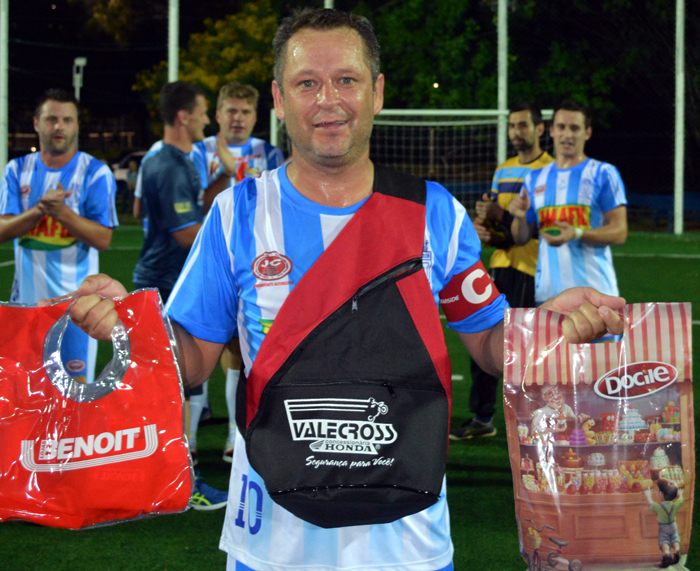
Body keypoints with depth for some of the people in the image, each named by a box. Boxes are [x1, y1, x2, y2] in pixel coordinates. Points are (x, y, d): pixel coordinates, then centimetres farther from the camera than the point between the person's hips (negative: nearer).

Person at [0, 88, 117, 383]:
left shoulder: (95, 173, -3)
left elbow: (103, 239, -11)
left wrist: (62, 212, -24)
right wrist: (39, 210, -19)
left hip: (76, 298, -4)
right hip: (27, 296, 4)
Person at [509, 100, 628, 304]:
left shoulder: (604, 174, 3)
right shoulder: (535, 179, 17)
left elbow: (619, 232, -4)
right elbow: (521, 239, 19)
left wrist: (577, 234, -19)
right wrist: (520, 217, -4)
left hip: (594, 288, -4)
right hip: (547, 292, 4)